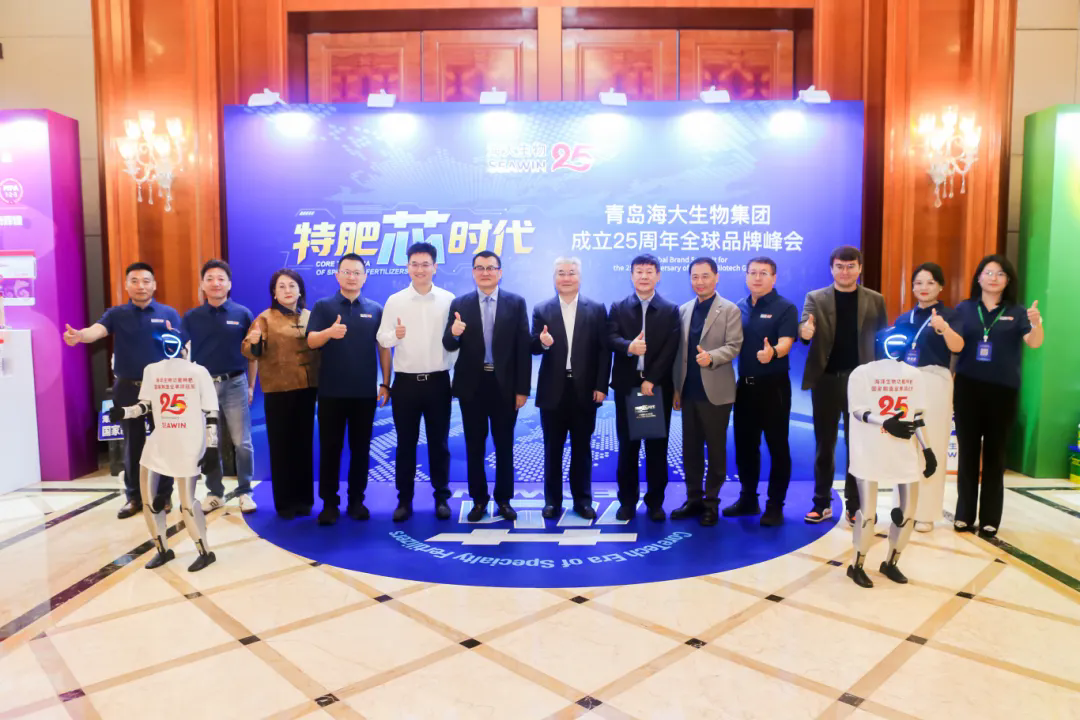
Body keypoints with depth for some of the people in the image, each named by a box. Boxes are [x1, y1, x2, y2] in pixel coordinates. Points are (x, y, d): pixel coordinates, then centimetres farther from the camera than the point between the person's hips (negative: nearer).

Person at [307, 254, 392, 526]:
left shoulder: (375, 309, 6)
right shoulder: (323, 306, 1)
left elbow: (383, 348, 8)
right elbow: (311, 341, -9)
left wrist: (385, 384, 4)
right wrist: (329, 332, -31)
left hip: (365, 392, 1)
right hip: (331, 391, -1)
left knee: (361, 448, 8)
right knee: (330, 448, 4)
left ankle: (356, 500, 19)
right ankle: (329, 502, 14)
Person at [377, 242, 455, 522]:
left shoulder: (449, 300, 1)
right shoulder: (394, 301, 1)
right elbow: (382, 338, -1)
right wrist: (395, 335, -22)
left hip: (438, 381, 0)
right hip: (406, 382, 0)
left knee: (439, 443, 9)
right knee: (405, 443, 8)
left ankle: (441, 497, 21)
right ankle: (404, 499, 19)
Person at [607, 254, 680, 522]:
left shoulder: (670, 310, 5)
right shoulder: (618, 308, 8)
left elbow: (670, 349, -5)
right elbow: (611, 339, -7)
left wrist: (651, 380, -14)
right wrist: (628, 347, -29)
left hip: (658, 387, 0)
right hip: (627, 386, 1)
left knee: (657, 446, 5)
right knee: (627, 446, 6)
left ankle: (655, 502, 15)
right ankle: (627, 501, 16)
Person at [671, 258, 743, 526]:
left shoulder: (730, 310, -3)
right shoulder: (683, 310, 10)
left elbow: (734, 346, -10)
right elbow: (679, 351, 10)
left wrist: (711, 357, -28)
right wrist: (676, 387, 8)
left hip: (716, 392, -4)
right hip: (689, 392, 5)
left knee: (716, 449, 5)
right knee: (690, 449, 10)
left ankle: (711, 502, 16)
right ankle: (694, 499, 23)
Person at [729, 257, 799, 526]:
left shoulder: (785, 308, -7)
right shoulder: (739, 307, 9)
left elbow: (785, 342, -20)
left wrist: (773, 352, -41)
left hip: (773, 386, -5)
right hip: (744, 385, 6)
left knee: (777, 446, 2)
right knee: (744, 445, 12)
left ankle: (775, 505, 12)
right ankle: (748, 498, 26)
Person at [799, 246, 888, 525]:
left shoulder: (875, 300, 4)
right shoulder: (815, 298, 3)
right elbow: (804, 329, -10)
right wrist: (805, 332, -34)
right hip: (825, 379, 0)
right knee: (824, 445, 8)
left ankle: (855, 505, 17)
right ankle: (822, 503, 18)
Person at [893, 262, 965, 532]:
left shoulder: (948, 315, -3)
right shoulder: (903, 319, 10)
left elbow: (957, 346, -22)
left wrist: (943, 327, -40)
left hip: (934, 383, -4)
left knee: (931, 449, -1)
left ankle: (926, 513, 6)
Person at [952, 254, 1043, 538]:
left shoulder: (1017, 312, 1)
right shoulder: (964, 309, 4)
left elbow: (1034, 343, -12)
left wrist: (1037, 323, -33)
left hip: (1002, 391, 0)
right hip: (968, 388, 1)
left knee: (994, 454, 5)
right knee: (967, 452, 5)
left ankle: (989, 519, 12)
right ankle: (964, 515, 13)